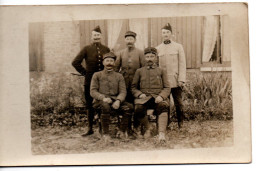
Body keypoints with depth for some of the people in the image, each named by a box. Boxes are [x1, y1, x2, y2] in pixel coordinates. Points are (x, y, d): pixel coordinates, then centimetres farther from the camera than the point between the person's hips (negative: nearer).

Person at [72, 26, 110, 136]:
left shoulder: (106, 49, 6)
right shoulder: (86, 49, 1)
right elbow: (75, 62, -3)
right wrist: (84, 72, -4)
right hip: (90, 81, -1)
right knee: (89, 105, 5)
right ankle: (90, 128, 15)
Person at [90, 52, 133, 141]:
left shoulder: (119, 76, 15)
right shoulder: (97, 75, 11)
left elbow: (123, 92, 4)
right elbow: (93, 91, 1)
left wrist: (118, 101, -20)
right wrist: (103, 98, -20)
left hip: (115, 101, 2)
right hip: (100, 101, -2)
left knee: (129, 107, -26)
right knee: (105, 106, -39)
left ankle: (123, 132, -12)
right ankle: (105, 133, -26)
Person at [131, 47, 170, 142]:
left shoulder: (161, 71, 18)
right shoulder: (139, 71, 20)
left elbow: (167, 88, 11)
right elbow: (133, 87, 17)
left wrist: (161, 96, -10)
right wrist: (139, 94, -5)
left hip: (158, 98, 0)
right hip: (144, 98, 1)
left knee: (163, 106, -36)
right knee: (138, 108, -34)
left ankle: (161, 133, -46)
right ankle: (146, 129, -6)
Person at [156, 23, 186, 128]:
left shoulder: (178, 47, 5)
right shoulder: (158, 49, 10)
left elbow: (182, 64, 1)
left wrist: (181, 80, -7)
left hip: (175, 81, -2)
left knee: (178, 103, -1)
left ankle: (181, 125, 9)